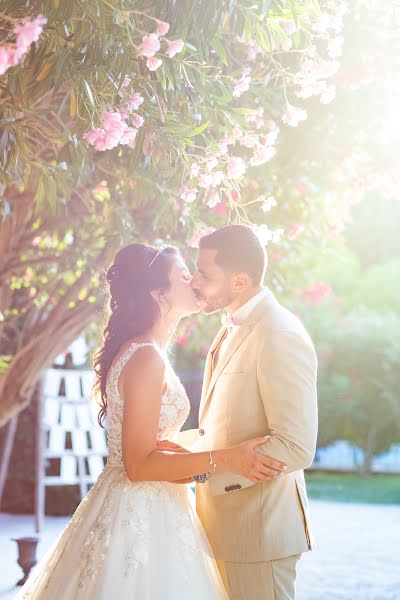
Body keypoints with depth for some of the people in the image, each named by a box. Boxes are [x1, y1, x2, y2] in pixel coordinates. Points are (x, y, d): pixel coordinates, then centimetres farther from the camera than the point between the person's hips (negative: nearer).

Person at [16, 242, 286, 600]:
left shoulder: (142, 351, 10)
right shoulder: (147, 358, -20)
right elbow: (139, 464, -22)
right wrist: (224, 459, -23)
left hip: (148, 509, 10)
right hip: (142, 516, -10)